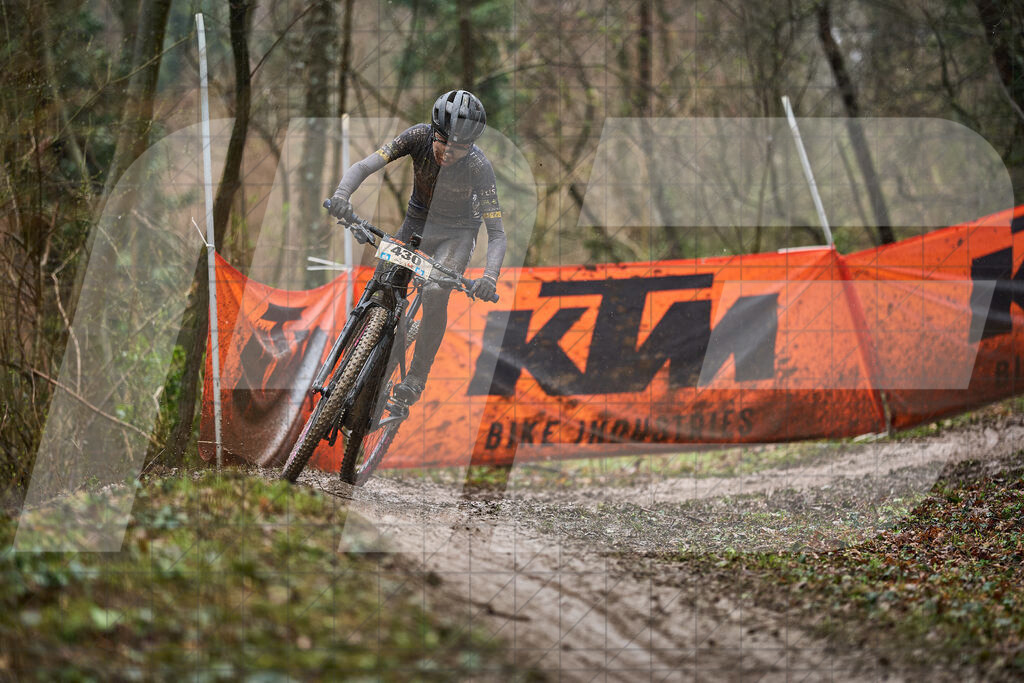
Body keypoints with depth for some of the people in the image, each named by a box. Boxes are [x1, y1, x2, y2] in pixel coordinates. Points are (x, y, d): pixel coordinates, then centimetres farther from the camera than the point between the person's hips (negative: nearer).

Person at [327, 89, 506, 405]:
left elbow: (496, 233, -30)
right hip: (417, 224, 3)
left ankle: (416, 379, -13)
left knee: (435, 295, -25)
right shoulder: (419, 137, -24)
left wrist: (489, 277, -48)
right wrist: (342, 193, -52)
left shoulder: (478, 166, -30)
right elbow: (365, 165, -30)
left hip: (456, 233, -3)